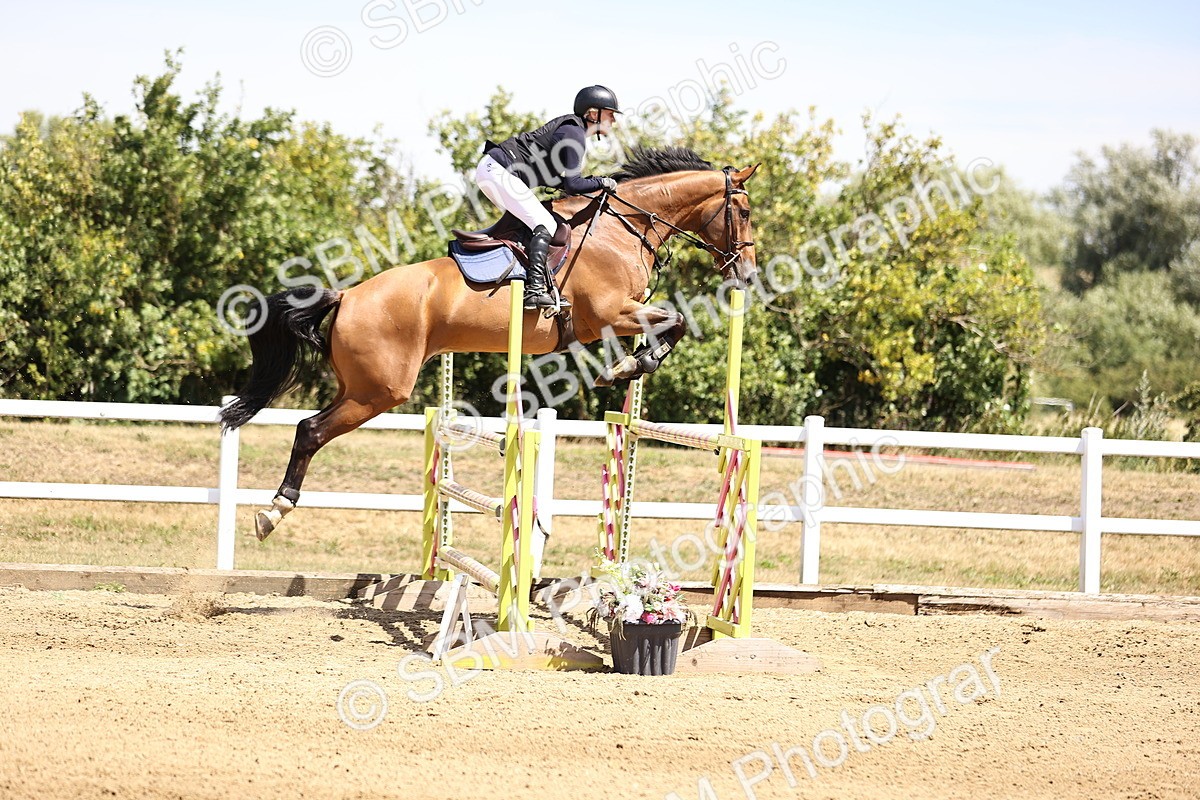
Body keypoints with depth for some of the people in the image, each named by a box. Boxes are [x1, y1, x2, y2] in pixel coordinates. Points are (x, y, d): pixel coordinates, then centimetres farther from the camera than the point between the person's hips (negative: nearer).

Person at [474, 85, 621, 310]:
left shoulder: (570, 127, 18)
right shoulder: (574, 134, -12)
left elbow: (552, 178, 20)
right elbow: (572, 185, -16)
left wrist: (592, 183, 14)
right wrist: (601, 183, -2)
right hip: (499, 172, -11)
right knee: (545, 226, -13)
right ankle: (534, 290, -23)